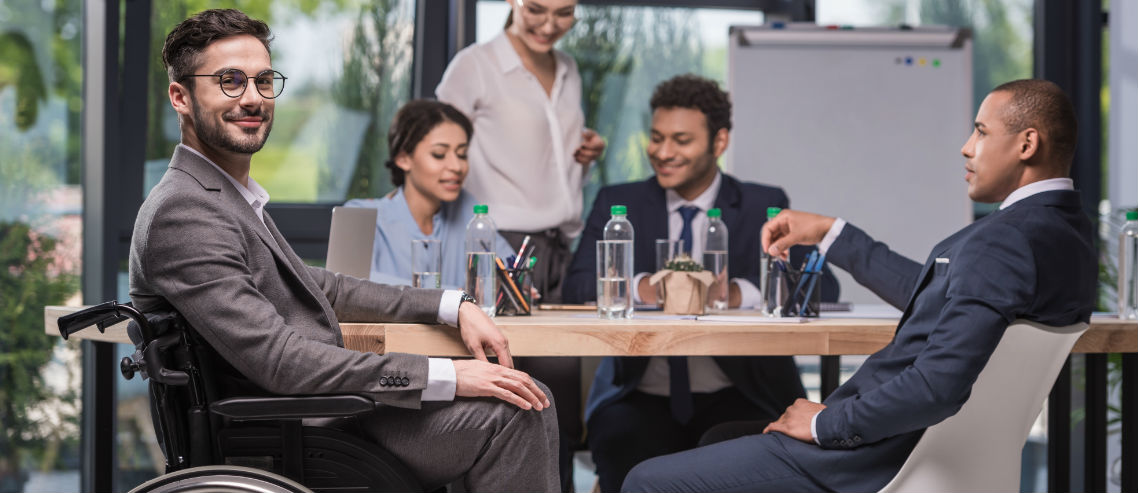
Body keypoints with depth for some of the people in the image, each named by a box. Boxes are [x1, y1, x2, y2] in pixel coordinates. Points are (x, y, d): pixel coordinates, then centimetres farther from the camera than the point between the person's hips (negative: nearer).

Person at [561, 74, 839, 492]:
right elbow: (577, 286, -3)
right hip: (641, 398, 1)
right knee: (621, 448, -32)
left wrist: (738, 293, -26)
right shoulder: (617, 204, 11)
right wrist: (642, 287, -24)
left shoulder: (764, 206, 7)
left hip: (737, 397, 0)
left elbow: (823, 286, -7)